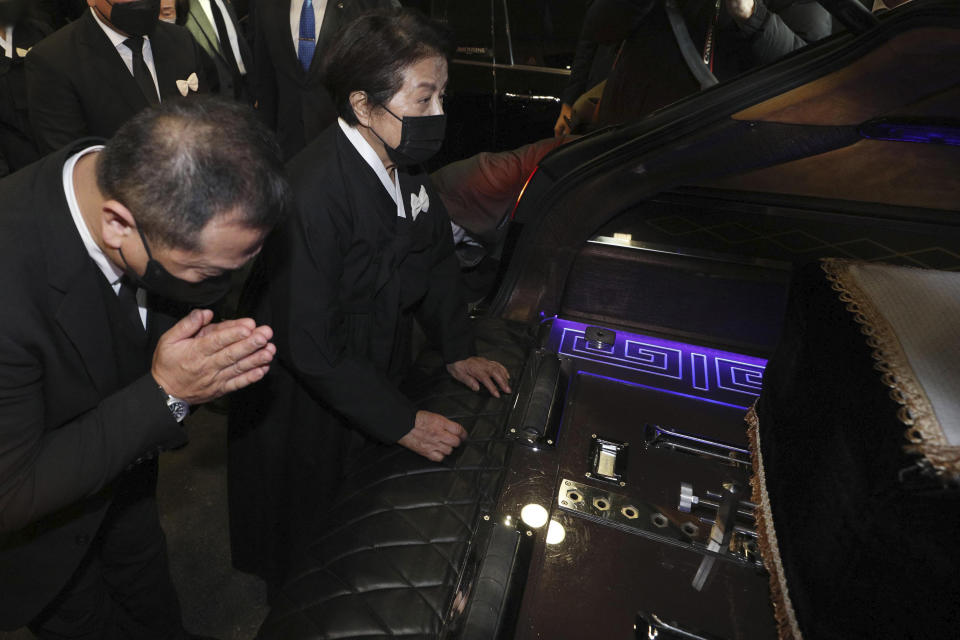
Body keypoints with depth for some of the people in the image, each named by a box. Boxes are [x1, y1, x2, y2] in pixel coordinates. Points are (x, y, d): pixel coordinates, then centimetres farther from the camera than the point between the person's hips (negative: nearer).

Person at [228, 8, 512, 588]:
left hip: (380, 376, 7)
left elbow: (436, 252, 7)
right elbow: (311, 347, -29)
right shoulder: (312, 195, -33)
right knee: (313, 555, 22)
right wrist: (401, 422, -22)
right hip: (309, 412, -6)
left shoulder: (404, 163, -8)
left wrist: (458, 349, 0)